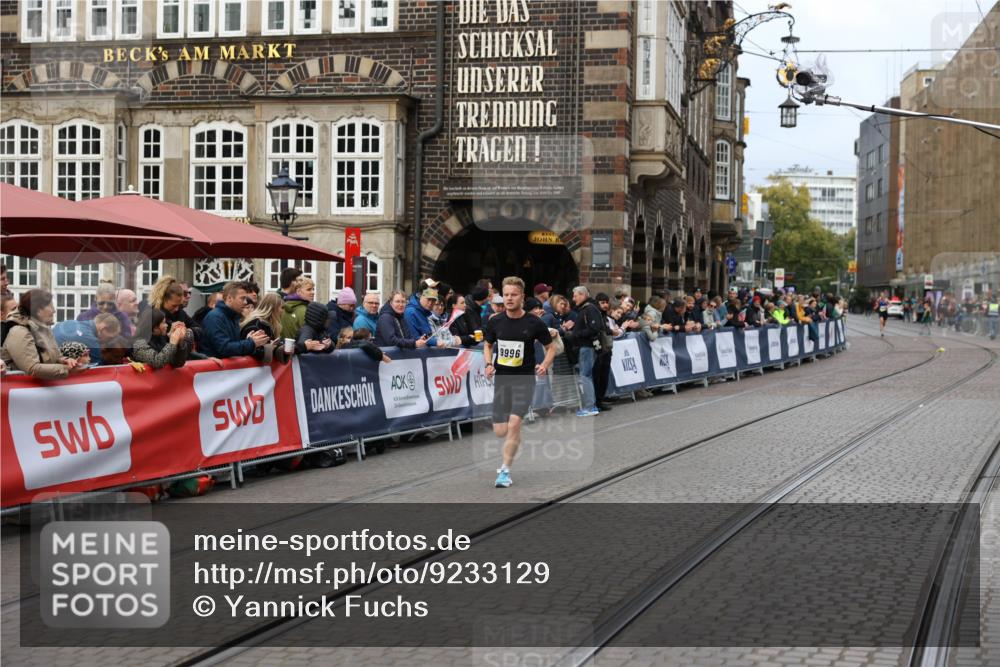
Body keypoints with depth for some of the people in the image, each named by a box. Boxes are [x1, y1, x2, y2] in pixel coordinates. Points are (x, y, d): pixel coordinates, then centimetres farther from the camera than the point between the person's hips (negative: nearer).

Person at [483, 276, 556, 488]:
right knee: (500, 431, 1)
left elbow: (551, 347, 4)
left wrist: (545, 365, -14)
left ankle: (505, 470, -8)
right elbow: (488, 345, 17)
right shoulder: (495, 322, 0)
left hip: (524, 379, -3)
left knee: (514, 424, -19)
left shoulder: (533, 323, -7)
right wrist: (489, 364, -1)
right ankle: (516, 440, 38)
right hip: (501, 379, 3)